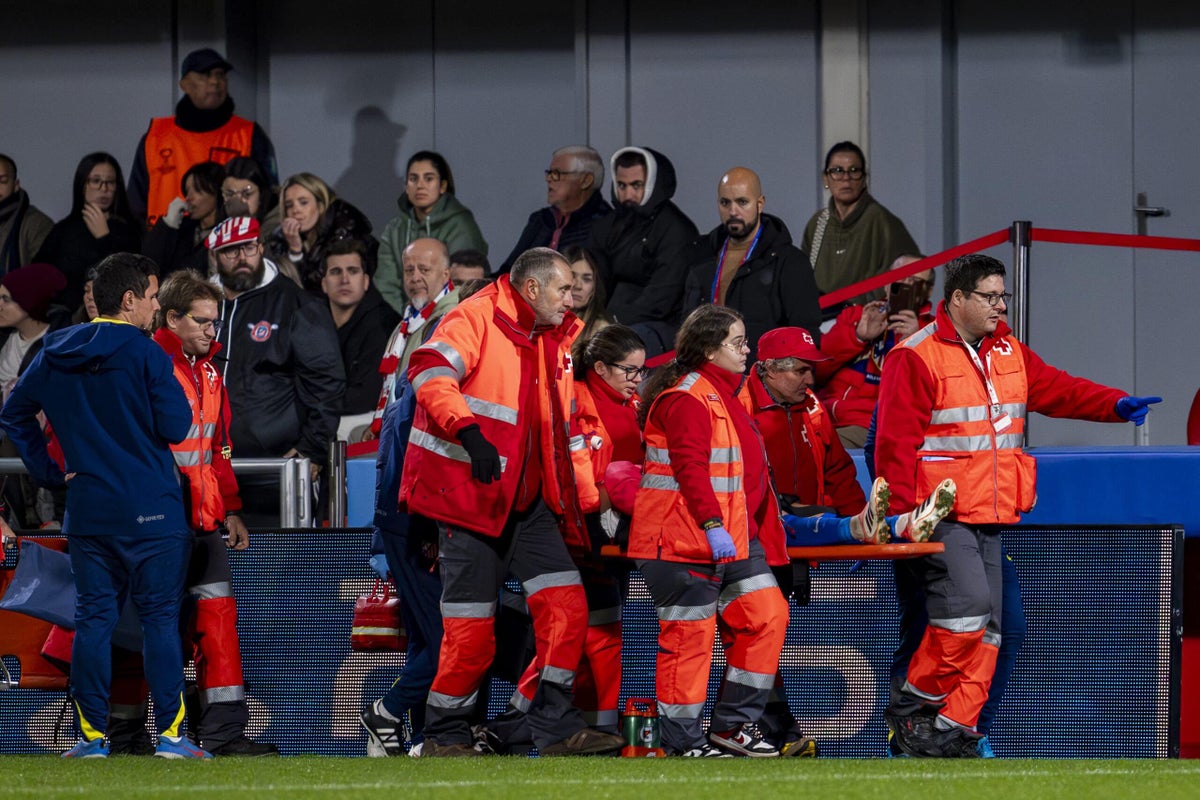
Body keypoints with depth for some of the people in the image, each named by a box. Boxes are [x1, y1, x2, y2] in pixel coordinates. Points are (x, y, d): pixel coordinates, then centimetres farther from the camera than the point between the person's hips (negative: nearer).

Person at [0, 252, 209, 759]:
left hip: (87, 509, 5)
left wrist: (47, 470, 15)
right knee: (160, 617, 0)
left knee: (93, 618, 7)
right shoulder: (144, 354, -10)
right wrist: (169, 391, 8)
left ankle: (92, 736, 5)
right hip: (150, 509, -5)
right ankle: (169, 732, -2)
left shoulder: (55, 355, 7)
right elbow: (175, 426, -12)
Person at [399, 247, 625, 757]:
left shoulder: (557, 341, 17)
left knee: (566, 604, -6)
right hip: (467, 494, -8)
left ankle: (554, 726, -2)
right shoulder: (477, 319, -9)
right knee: (471, 630, -6)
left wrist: (579, 502, 21)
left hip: (528, 501, 8)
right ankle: (443, 737, 9)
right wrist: (467, 429, -40)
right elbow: (431, 371, -27)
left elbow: (560, 428, 27)